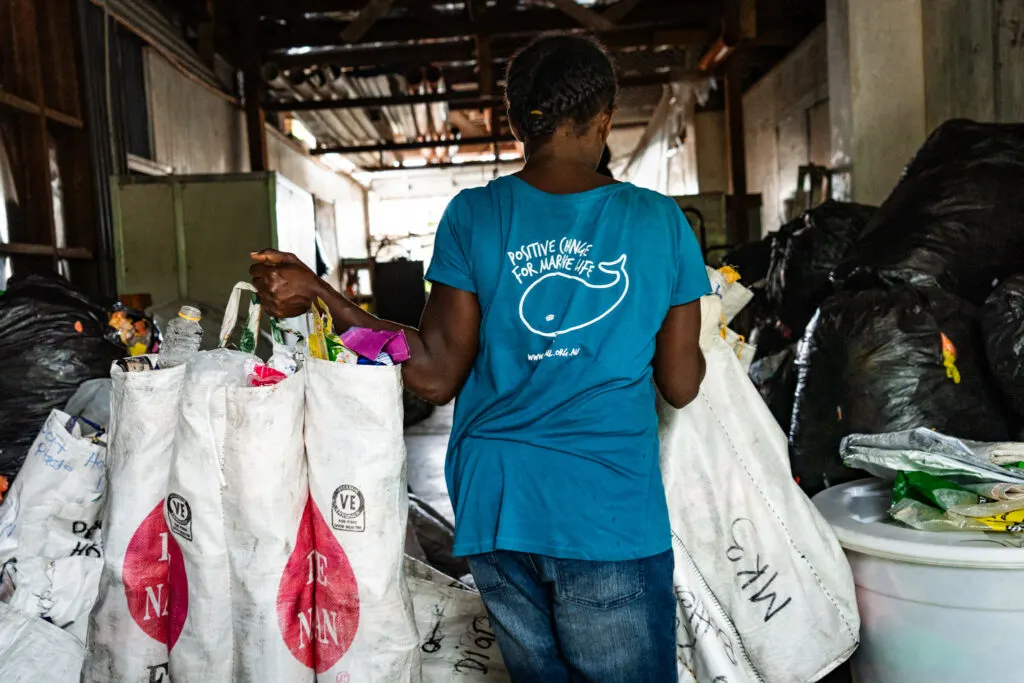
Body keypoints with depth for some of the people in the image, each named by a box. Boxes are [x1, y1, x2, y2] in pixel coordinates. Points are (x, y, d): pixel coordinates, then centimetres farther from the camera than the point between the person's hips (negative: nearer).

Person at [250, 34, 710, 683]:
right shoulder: (661, 221, -2)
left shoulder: (474, 215, -3)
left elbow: (438, 376, -3)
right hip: (611, 511, -2)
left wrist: (320, 293, 1)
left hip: (496, 502, 2)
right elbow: (681, 385, 3)